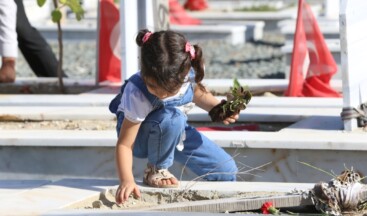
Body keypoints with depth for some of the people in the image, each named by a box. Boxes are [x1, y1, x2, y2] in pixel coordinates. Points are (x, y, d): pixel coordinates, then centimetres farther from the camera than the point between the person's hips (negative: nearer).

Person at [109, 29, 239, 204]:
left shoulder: (188, 74, -25)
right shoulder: (137, 95, -39)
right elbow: (124, 144, -36)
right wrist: (127, 180, -50)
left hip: (175, 133, 5)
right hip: (139, 135, -5)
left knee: (227, 172, -2)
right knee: (171, 119, -40)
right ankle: (155, 170, -14)